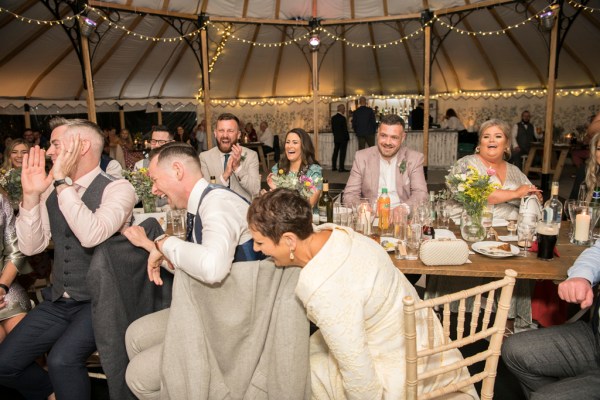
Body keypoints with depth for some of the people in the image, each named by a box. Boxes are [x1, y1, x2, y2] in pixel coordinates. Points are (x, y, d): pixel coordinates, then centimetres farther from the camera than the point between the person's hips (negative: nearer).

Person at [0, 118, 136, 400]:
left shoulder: (117, 189, -13)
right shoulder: (51, 190, 5)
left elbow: (91, 236, -30)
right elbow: (30, 247, 2)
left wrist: (63, 182, -26)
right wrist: (30, 195, -10)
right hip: (58, 300, 6)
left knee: (62, 360, -27)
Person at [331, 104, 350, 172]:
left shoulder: (333, 118, 4)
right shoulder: (342, 118, -16)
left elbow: (332, 128, 10)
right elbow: (345, 129, -13)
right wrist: (347, 137, -2)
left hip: (336, 138, 7)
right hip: (343, 138, -7)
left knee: (335, 152, 14)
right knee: (342, 153, -2)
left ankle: (333, 167, 18)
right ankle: (341, 168, -3)